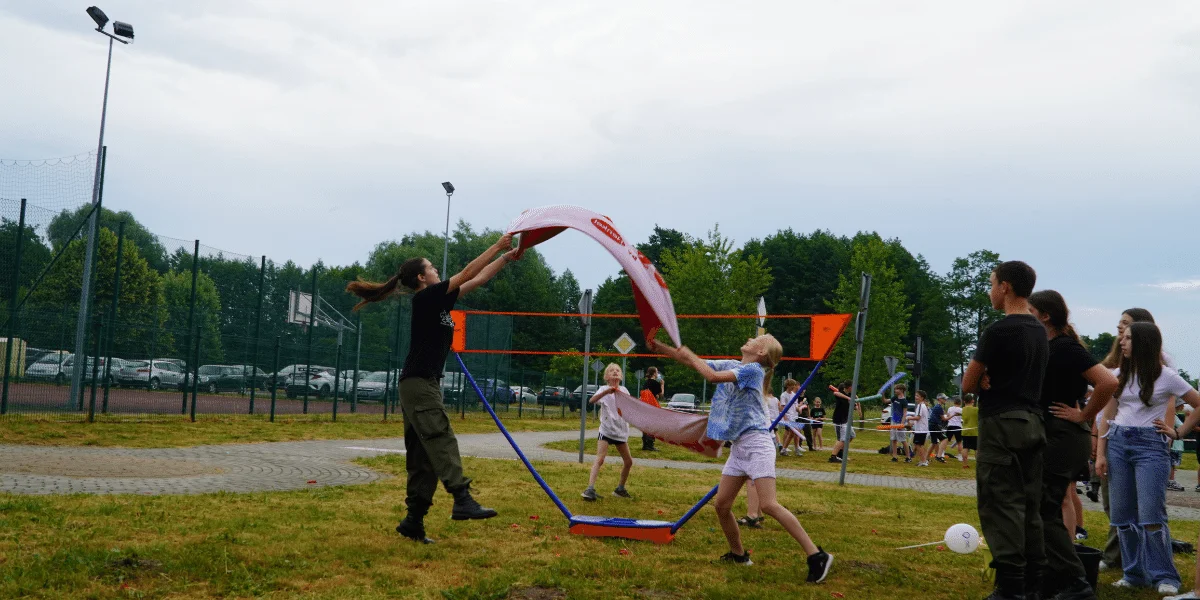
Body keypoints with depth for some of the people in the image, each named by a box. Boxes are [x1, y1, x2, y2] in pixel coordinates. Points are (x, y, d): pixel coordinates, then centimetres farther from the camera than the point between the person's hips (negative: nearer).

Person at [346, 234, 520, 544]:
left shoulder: (438, 301, 18)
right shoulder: (425, 297, -7)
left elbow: (478, 280, 21)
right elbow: (468, 273, -10)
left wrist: (507, 258, 19)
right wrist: (498, 245, -5)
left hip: (423, 385, 9)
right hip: (418, 382, -9)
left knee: (423, 457, 7)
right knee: (442, 441, -21)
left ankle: (413, 521, 8)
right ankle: (462, 500, -32)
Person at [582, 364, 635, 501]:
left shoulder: (624, 390, 6)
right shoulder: (604, 390, -7)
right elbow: (591, 401, -28)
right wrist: (606, 392, -42)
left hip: (621, 431, 5)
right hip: (606, 430, -5)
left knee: (628, 461, 10)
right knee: (599, 459, -18)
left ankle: (620, 489, 26)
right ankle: (590, 489, -22)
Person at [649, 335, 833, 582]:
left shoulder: (753, 369, -10)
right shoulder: (732, 366, 14)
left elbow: (713, 376, -22)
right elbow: (692, 361, 16)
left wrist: (690, 356, -9)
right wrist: (660, 347, 9)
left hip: (756, 443, -8)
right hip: (737, 446, 8)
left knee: (768, 505, -18)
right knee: (721, 505, 7)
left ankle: (816, 555, -13)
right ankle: (738, 555, 26)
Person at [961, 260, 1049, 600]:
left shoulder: (998, 332, -14)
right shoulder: (1040, 331, 12)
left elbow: (967, 385, -8)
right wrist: (993, 381, 4)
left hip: (1002, 423, -8)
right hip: (1033, 421, 8)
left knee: (1001, 505, -6)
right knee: (1029, 504, 12)